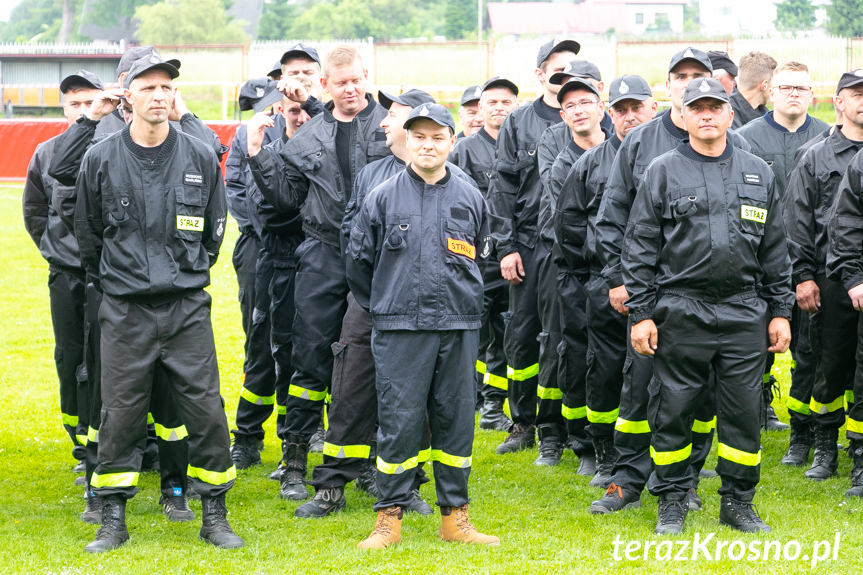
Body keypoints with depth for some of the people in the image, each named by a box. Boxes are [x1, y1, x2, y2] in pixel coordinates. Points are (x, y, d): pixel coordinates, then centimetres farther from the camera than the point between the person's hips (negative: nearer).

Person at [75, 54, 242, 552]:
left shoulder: (201, 158, 2)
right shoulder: (101, 160, 0)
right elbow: (89, 234, 12)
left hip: (188, 308, 0)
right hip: (124, 310, 0)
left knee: (206, 410, -1)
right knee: (120, 413, 2)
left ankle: (215, 515, 11)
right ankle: (113, 519, 12)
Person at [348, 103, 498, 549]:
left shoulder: (471, 199, 8)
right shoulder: (383, 198, 1)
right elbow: (359, 258, 10)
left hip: (458, 327, 2)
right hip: (399, 329, -2)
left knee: (456, 418, 6)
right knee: (398, 420, -3)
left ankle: (455, 517, 14)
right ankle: (389, 518, 5)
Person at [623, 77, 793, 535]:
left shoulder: (757, 174, 11)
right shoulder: (663, 172, 2)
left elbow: (775, 249, 15)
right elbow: (640, 248, 1)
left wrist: (780, 311, 11)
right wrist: (641, 313, -5)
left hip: (744, 314, 2)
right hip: (680, 314, -2)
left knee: (744, 411, 4)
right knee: (673, 410, 3)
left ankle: (738, 501, 17)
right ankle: (672, 501, 16)